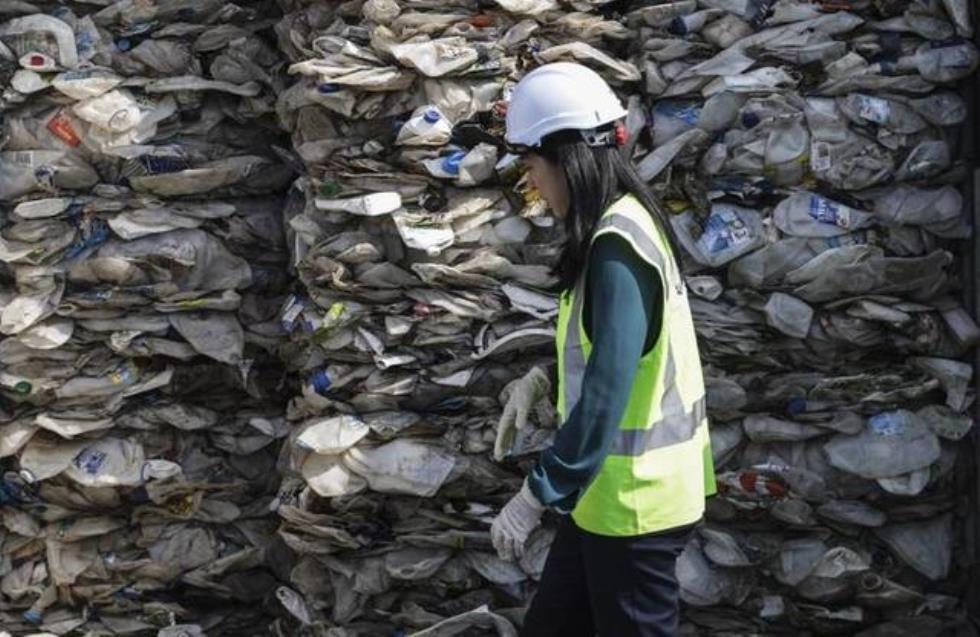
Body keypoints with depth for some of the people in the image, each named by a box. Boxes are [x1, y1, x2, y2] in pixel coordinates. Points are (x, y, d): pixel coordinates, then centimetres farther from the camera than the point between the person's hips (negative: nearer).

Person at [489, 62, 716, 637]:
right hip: (609, 492, 10)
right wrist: (540, 381, 6)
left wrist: (536, 496, -25)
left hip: (634, 500, -10)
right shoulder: (623, 227, 9)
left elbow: (607, 391, -27)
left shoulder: (617, 245, -22)